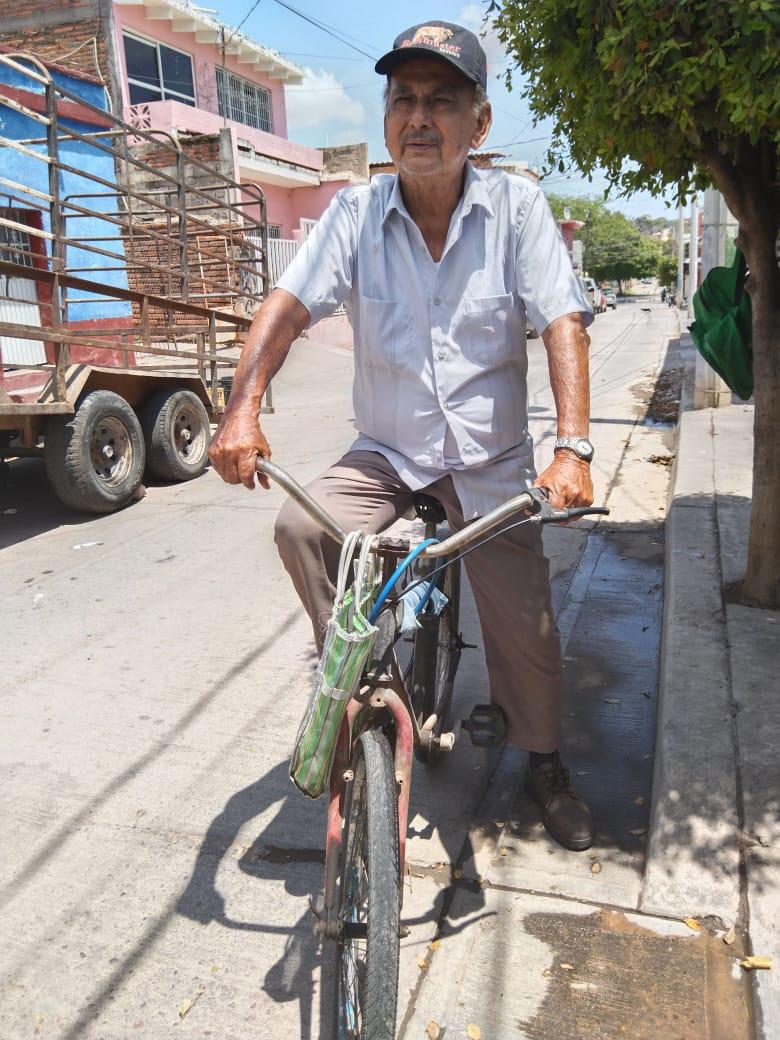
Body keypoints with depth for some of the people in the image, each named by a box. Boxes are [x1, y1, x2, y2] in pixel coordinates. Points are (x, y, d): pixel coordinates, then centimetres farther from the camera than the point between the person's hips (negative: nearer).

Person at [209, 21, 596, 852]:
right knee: (300, 525, -27)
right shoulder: (356, 214, -3)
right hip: (387, 457, 1)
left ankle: (544, 764, 29)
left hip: (492, 468, 0)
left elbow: (562, 323, -14)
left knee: (524, 624, -1)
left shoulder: (516, 206, -5)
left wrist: (572, 449, -27)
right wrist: (243, 406, -29)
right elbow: (288, 304, -12)